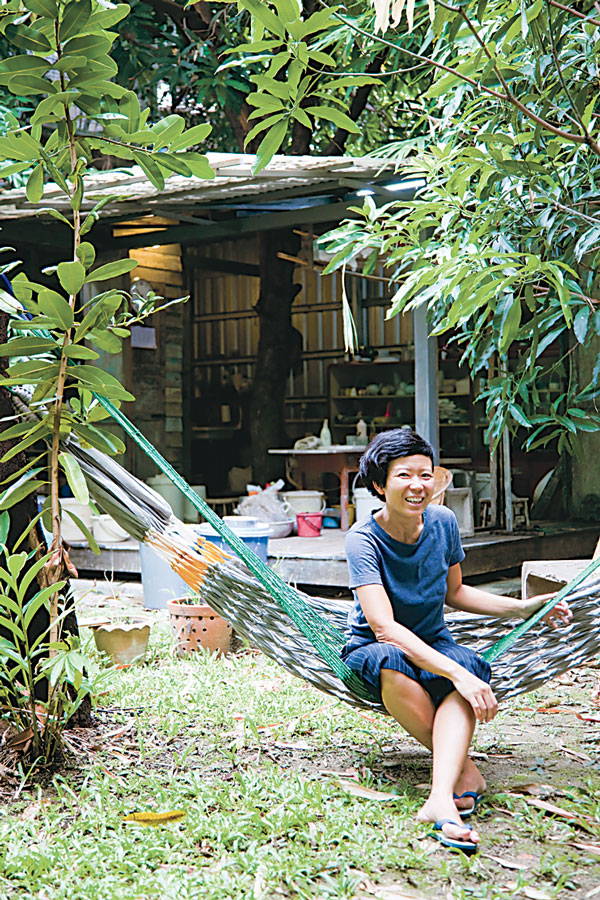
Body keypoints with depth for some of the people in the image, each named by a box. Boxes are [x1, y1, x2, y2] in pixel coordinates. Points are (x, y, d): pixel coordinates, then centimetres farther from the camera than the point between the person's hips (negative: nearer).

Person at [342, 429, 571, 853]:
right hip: (371, 652, -3)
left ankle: (442, 797, -50)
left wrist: (522, 608, 6)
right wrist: (456, 673, -43)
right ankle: (465, 770, -22)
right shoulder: (363, 540, -20)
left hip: (434, 644, 3)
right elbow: (384, 627, -33)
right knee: (392, 662, -40)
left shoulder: (443, 522, -5)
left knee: (470, 665, -33)